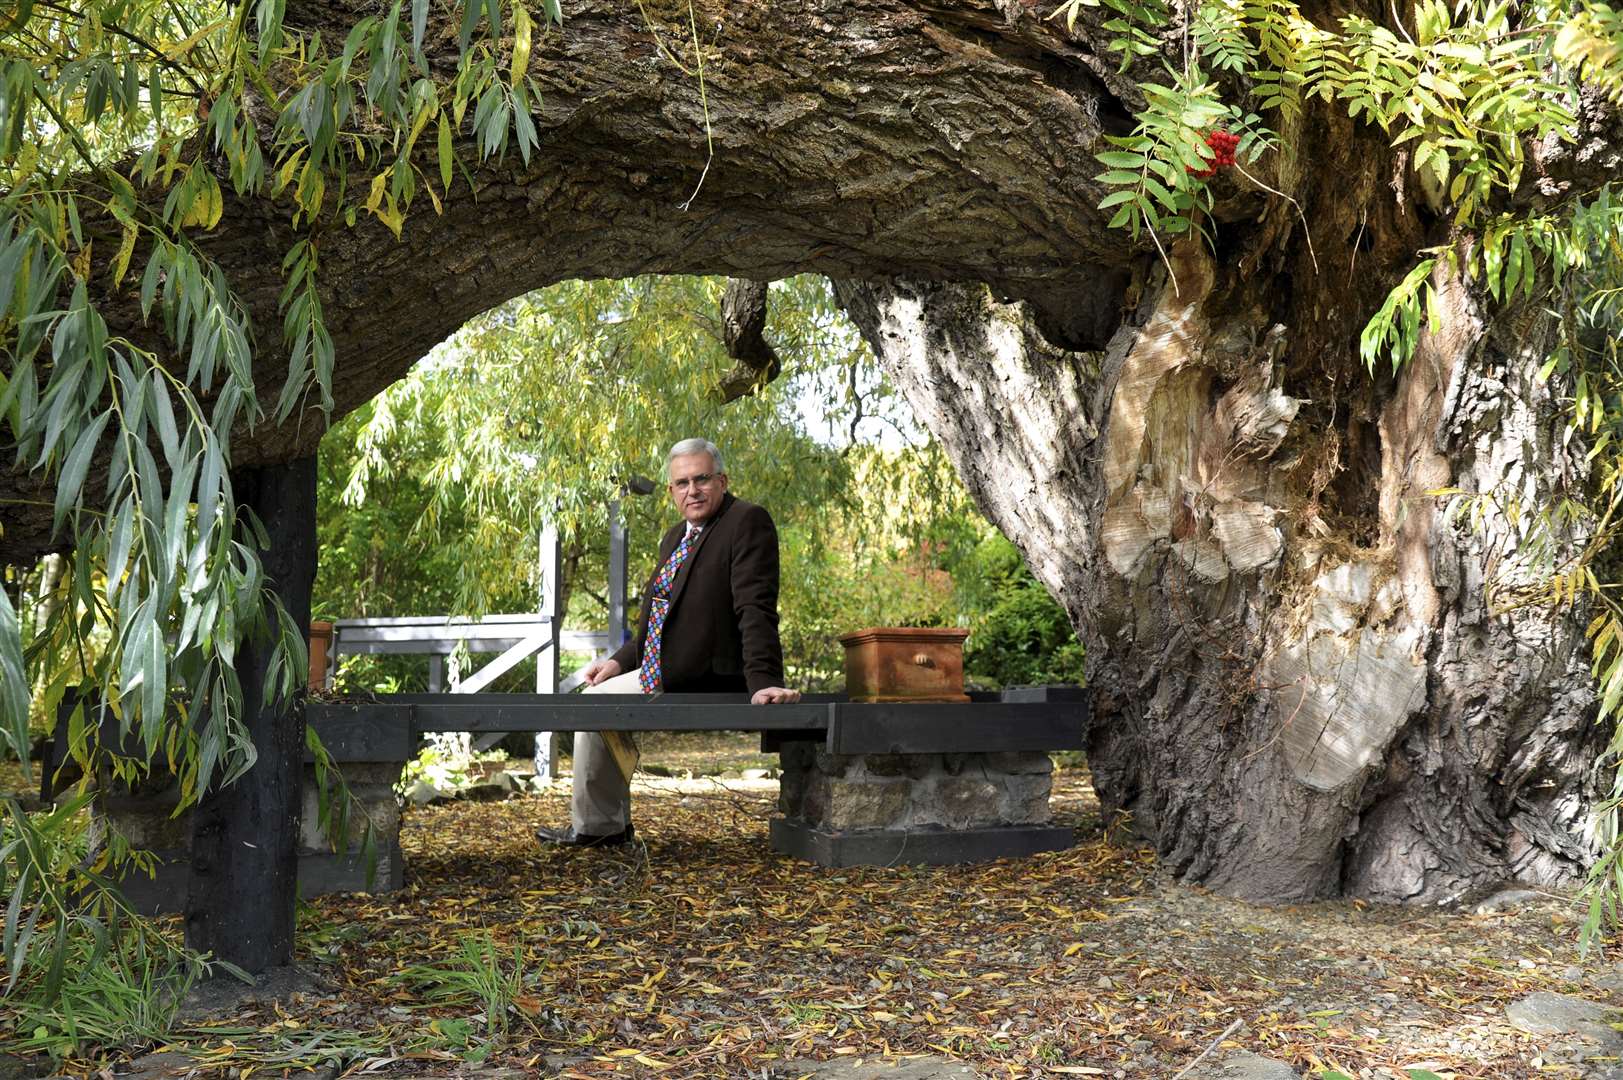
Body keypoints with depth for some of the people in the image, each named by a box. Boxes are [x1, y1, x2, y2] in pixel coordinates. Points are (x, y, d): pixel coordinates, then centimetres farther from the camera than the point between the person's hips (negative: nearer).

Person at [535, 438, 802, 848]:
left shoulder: (748, 522, -16)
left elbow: (756, 610, -26)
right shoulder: (676, 537, 13)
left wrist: (762, 682, -34)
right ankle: (595, 826, 29)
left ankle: (602, 824, 16)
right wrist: (621, 660, 8)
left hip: (709, 684, -9)